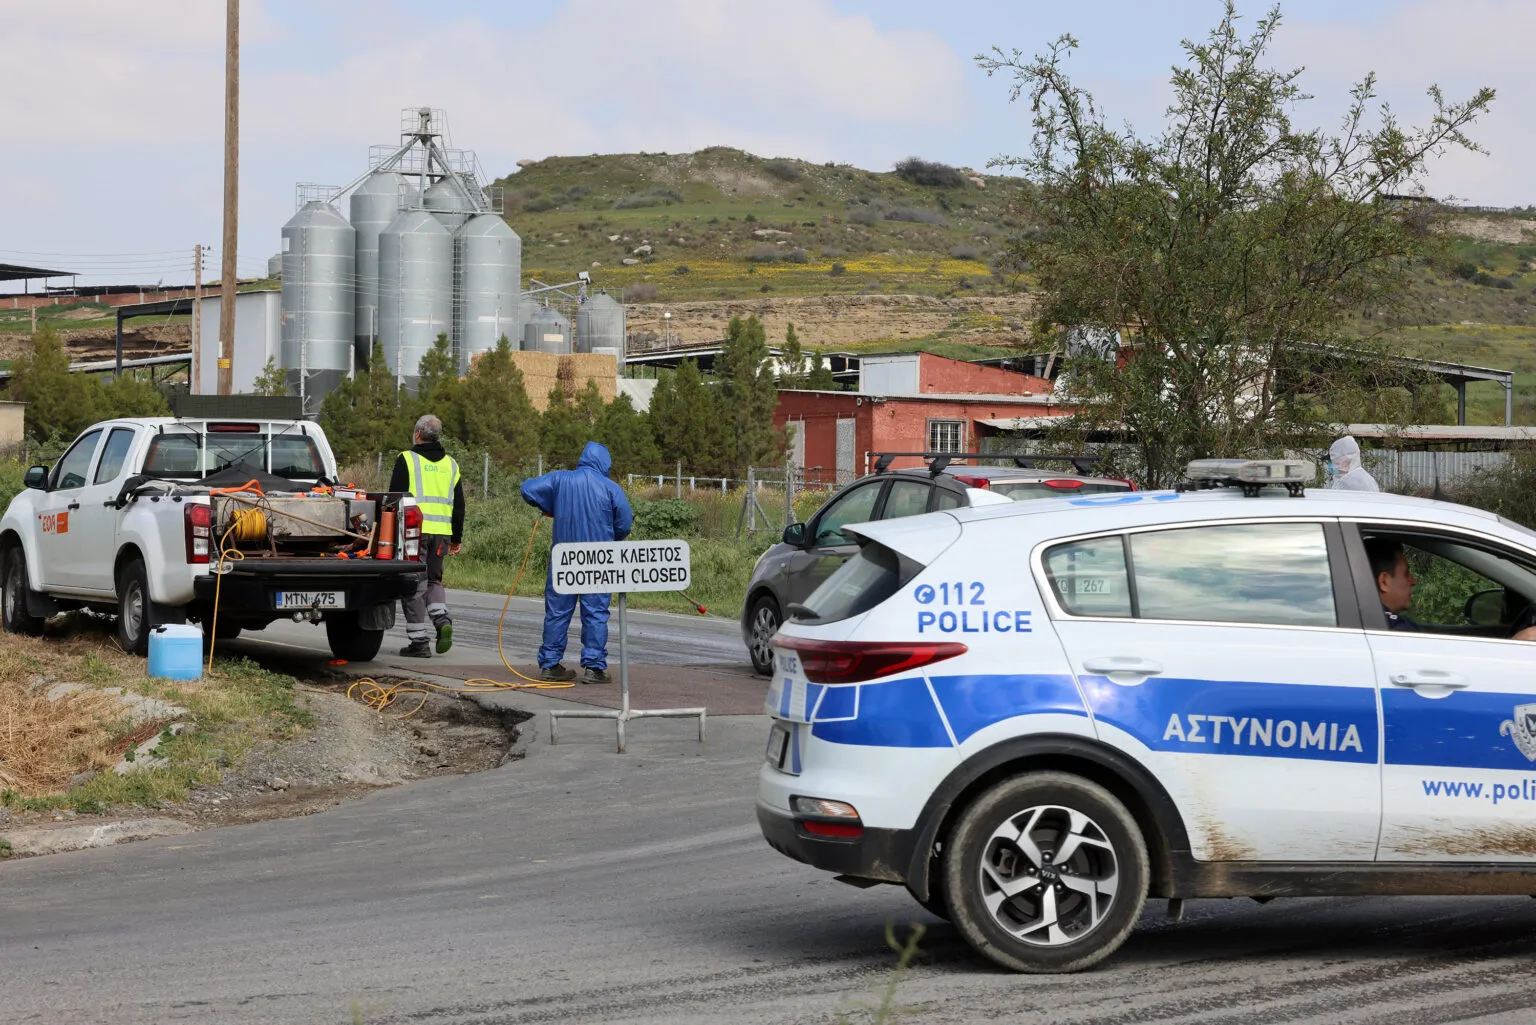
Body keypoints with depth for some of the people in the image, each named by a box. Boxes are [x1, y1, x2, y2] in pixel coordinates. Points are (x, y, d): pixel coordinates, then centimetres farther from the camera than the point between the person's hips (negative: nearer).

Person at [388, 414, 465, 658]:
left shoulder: (407, 459, -3)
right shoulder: (450, 464, 14)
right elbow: (459, 505, 16)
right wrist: (457, 538, 22)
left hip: (414, 530, -5)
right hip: (441, 533, 5)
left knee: (414, 587, 1)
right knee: (433, 579, 20)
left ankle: (419, 641, 1)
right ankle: (442, 620, -5)